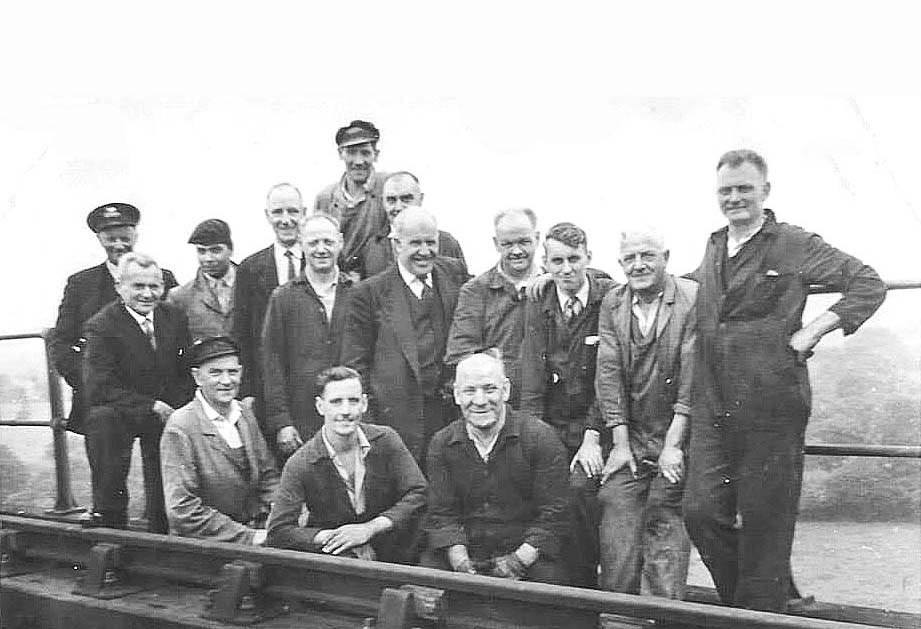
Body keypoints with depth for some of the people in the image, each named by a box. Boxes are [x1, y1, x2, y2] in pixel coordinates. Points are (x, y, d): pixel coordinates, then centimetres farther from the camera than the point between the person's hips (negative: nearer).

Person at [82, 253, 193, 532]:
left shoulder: (175, 317, 0)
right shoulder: (100, 326, -14)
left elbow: (188, 372, 7)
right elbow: (98, 389, -22)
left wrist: (175, 410, -10)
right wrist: (152, 407, -26)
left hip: (170, 412, 3)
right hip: (120, 412, -3)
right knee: (103, 418, -34)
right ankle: (111, 526, -23)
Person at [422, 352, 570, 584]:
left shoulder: (541, 438, -6)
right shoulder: (442, 444, 5)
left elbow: (554, 514, -7)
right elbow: (441, 514, 3)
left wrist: (519, 560, -16)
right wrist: (460, 561, -13)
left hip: (527, 553, -2)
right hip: (466, 551, 3)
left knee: (547, 577, -31)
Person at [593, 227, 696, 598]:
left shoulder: (694, 299, -8)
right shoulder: (611, 304, 6)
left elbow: (692, 377, -12)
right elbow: (609, 374, 1)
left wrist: (673, 444, -14)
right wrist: (620, 443, -4)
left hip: (678, 437, -4)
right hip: (630, 439, 4)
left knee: (665, 528, -7)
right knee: (616, 525, -2)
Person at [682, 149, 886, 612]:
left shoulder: (794, 245, -3)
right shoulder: (712, 249, 15)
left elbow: (869, 284, -5)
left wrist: (812, 331, -11)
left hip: (771, 409, -5)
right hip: (712, 408, 5)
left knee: (765, 523, 4)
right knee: (701, 511, 0)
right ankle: (739, 601, 23)